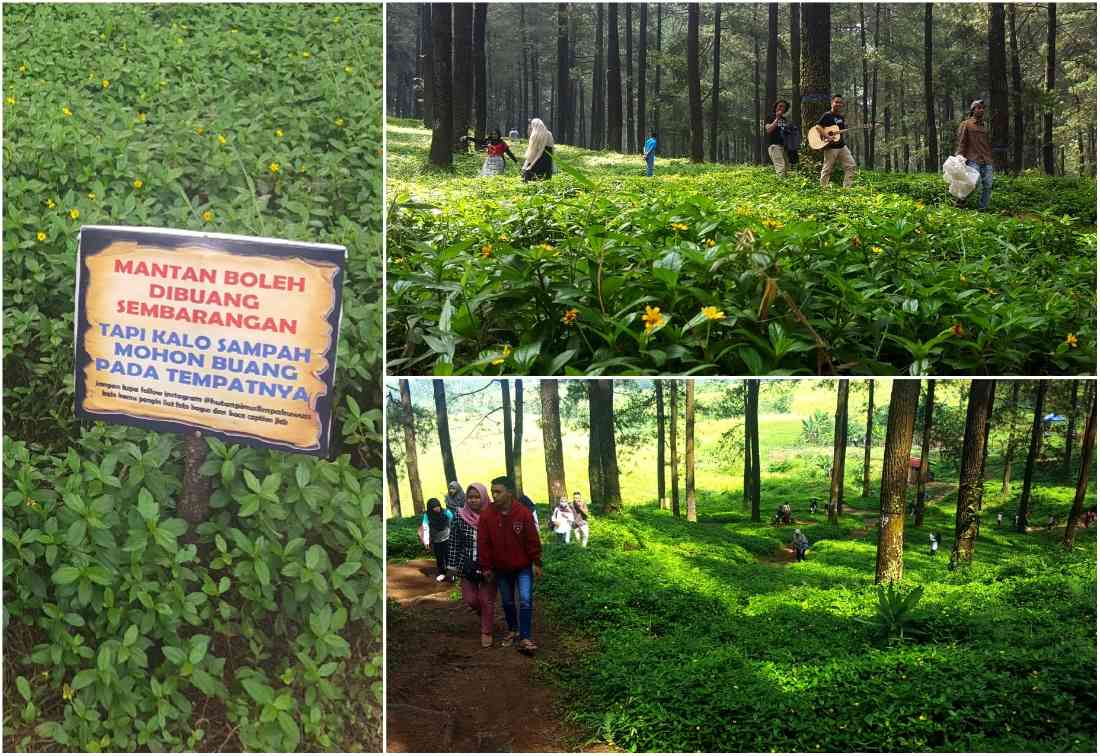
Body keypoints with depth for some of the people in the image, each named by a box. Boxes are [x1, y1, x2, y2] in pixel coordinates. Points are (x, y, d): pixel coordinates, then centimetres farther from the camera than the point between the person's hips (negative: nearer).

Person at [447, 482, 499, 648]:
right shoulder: (460, 517, -5)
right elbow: (454, 543, 1)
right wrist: (452, 565, 1)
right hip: (468, 566, 2)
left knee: (487, 601, 5)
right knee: (470, 599, 7)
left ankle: (486, 632, 23)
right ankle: (483, 614, 39)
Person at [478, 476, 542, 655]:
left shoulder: (523, 513, -15)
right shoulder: (486, 516, -10)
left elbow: (533, 540, -10)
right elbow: (483, 543, -5)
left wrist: (537, 563, -7)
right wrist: (486, 567, -3)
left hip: (523, 566, -3)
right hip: (501, 568, 3)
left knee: (525, 600, -10)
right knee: (507, 602, 15)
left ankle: (524, 639, -5)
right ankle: (512, 631, 35)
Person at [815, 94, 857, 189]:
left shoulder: (841, 117, 14)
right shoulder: (827, 116, -7)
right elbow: (818, 126, -14)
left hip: (842, 146, 7)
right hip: (831, 147, -7)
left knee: (851, 165, 1)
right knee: (827, 169, -1)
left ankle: (847, 187, 3)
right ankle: (823, 187, 10)